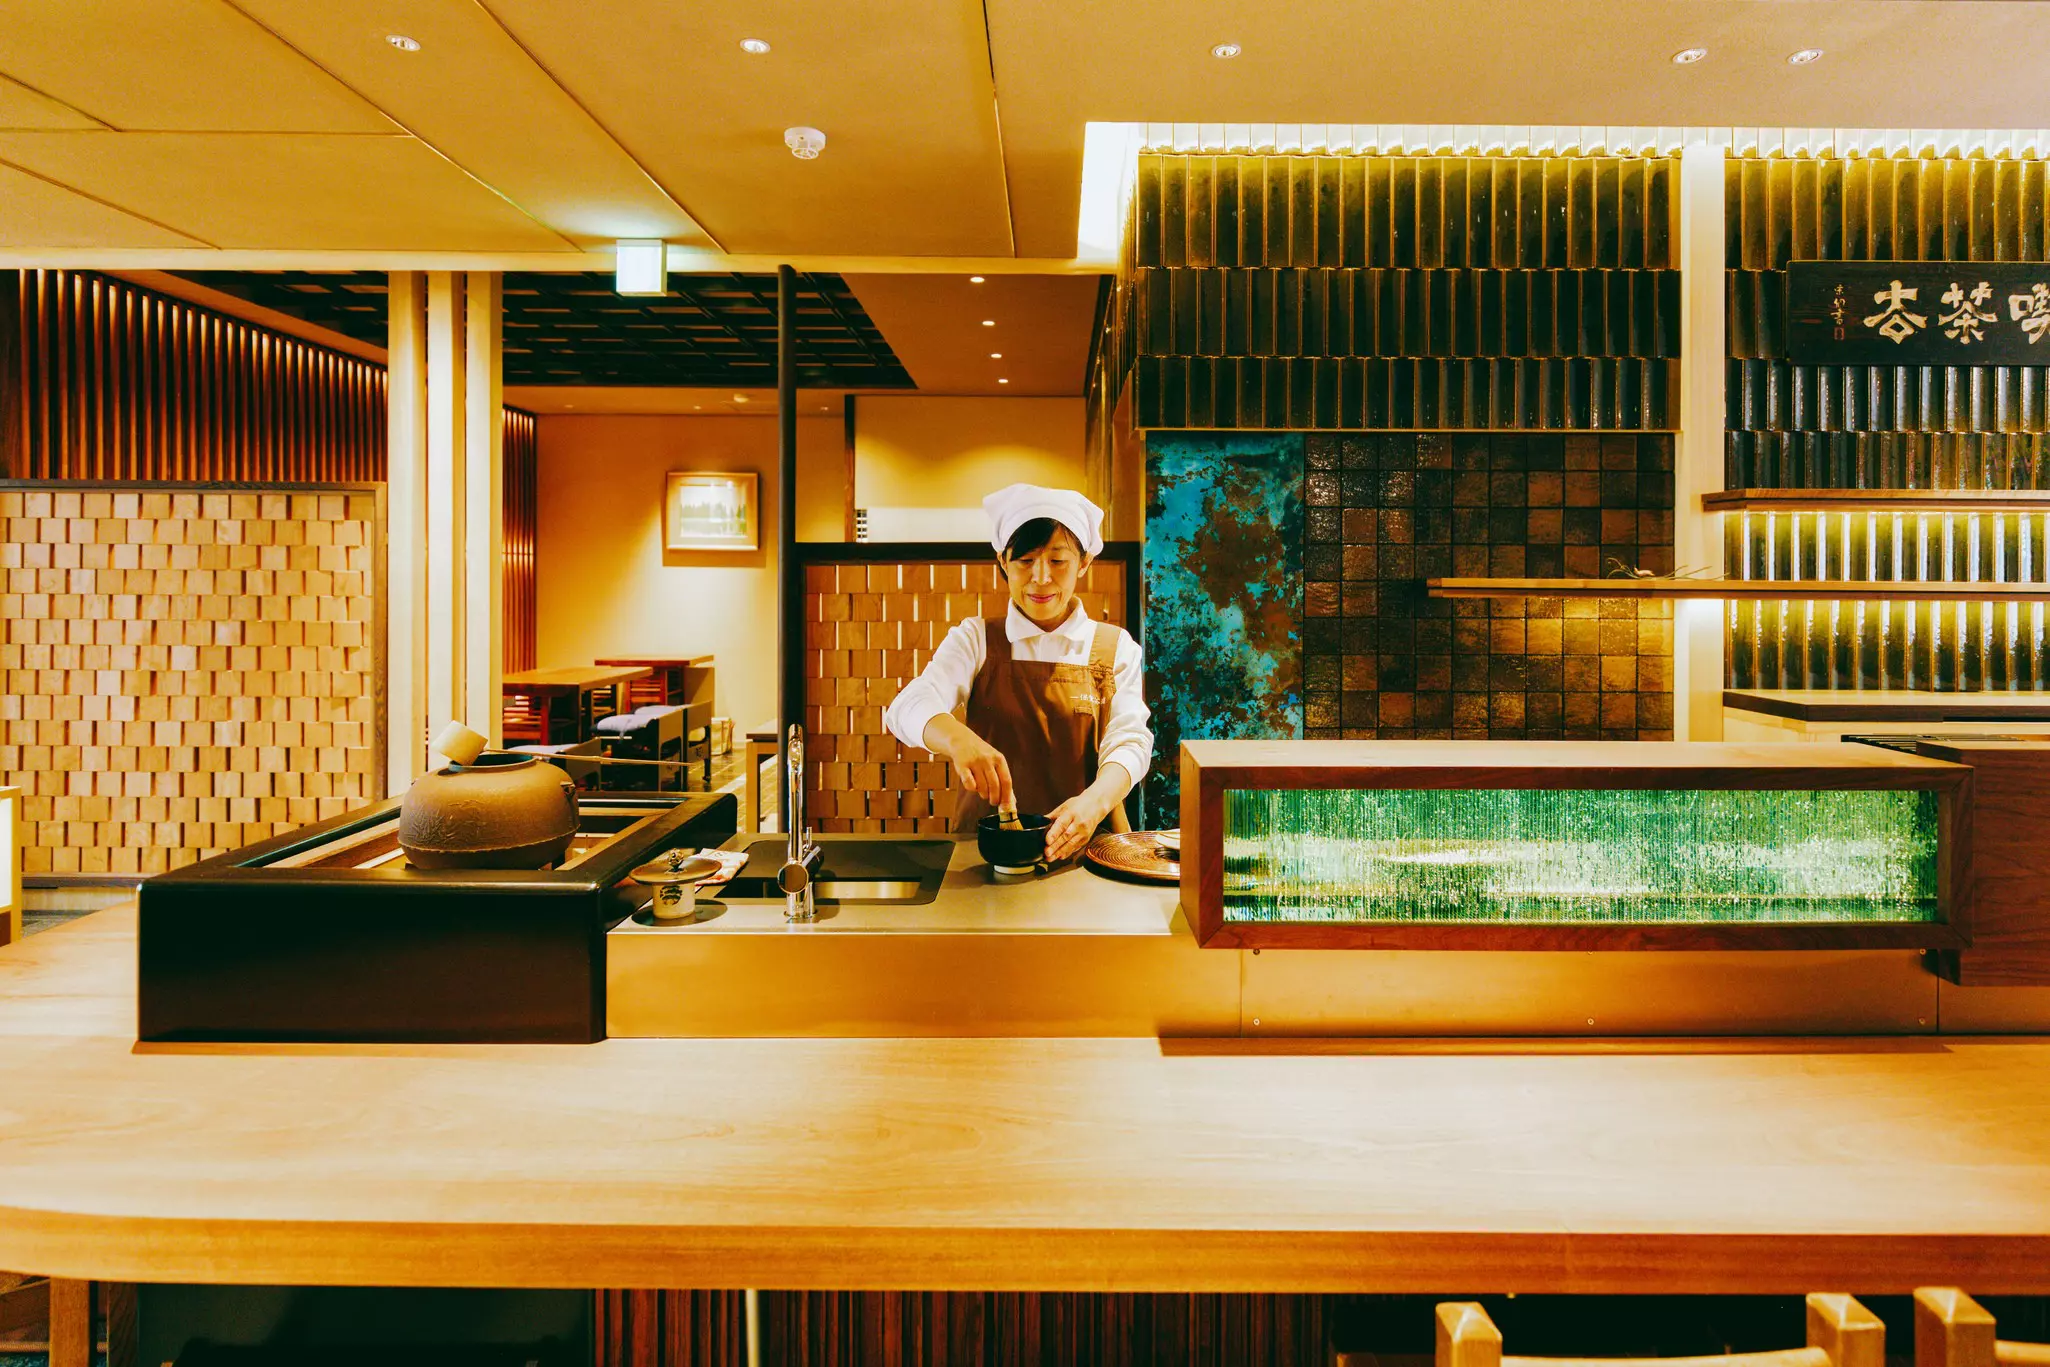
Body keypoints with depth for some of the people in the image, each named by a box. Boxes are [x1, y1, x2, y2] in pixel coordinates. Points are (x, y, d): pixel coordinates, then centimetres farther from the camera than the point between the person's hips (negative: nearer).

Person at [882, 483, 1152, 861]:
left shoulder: (1116, 648, 8)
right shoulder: (976, 639, 6)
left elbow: (1129, 741, -4)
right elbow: (909, 708, -10)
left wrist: (1094, 801, -27)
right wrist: (958, 739, -34)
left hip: (1087, 842, 0)